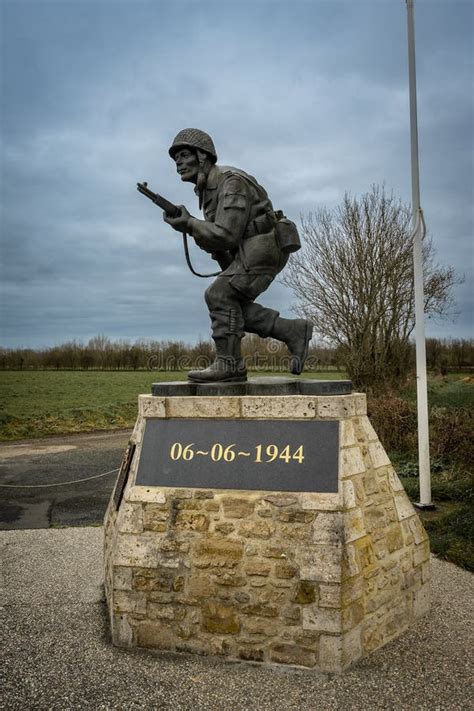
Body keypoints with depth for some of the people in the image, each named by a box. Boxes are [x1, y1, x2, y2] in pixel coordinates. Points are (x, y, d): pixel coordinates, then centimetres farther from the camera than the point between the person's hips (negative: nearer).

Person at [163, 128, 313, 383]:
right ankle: (294, 331, 4)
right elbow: (216, 237, 19)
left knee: (220, 295, -16)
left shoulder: (230, 182, -16)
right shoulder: (207, 187, 16)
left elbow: (226, 235, -22)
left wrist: (189, 225, -16)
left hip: (262, 247, -10)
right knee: (231, 306, 2)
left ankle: (228, 364, -12)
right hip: (247, 251, 10)